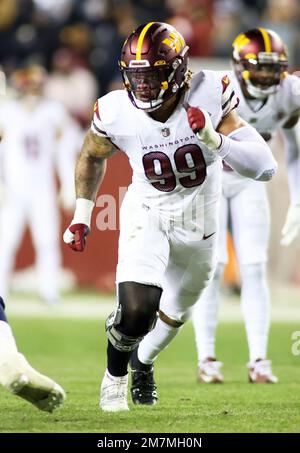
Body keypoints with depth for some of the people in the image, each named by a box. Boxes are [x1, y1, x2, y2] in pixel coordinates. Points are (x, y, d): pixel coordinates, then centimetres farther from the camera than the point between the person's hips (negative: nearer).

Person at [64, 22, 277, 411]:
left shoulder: (209, 97, -27)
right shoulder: (116, 113, -23)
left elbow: (265, 167, -29)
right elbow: (92, 157, 3)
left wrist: (215, 139, -43)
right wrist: (81, 217, 3)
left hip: (198, 219, 2)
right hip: (147, 214, -2)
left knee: (175, 312, 22)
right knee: (137, 309, -22)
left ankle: (143, 360, 55)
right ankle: (115, 375, 10)